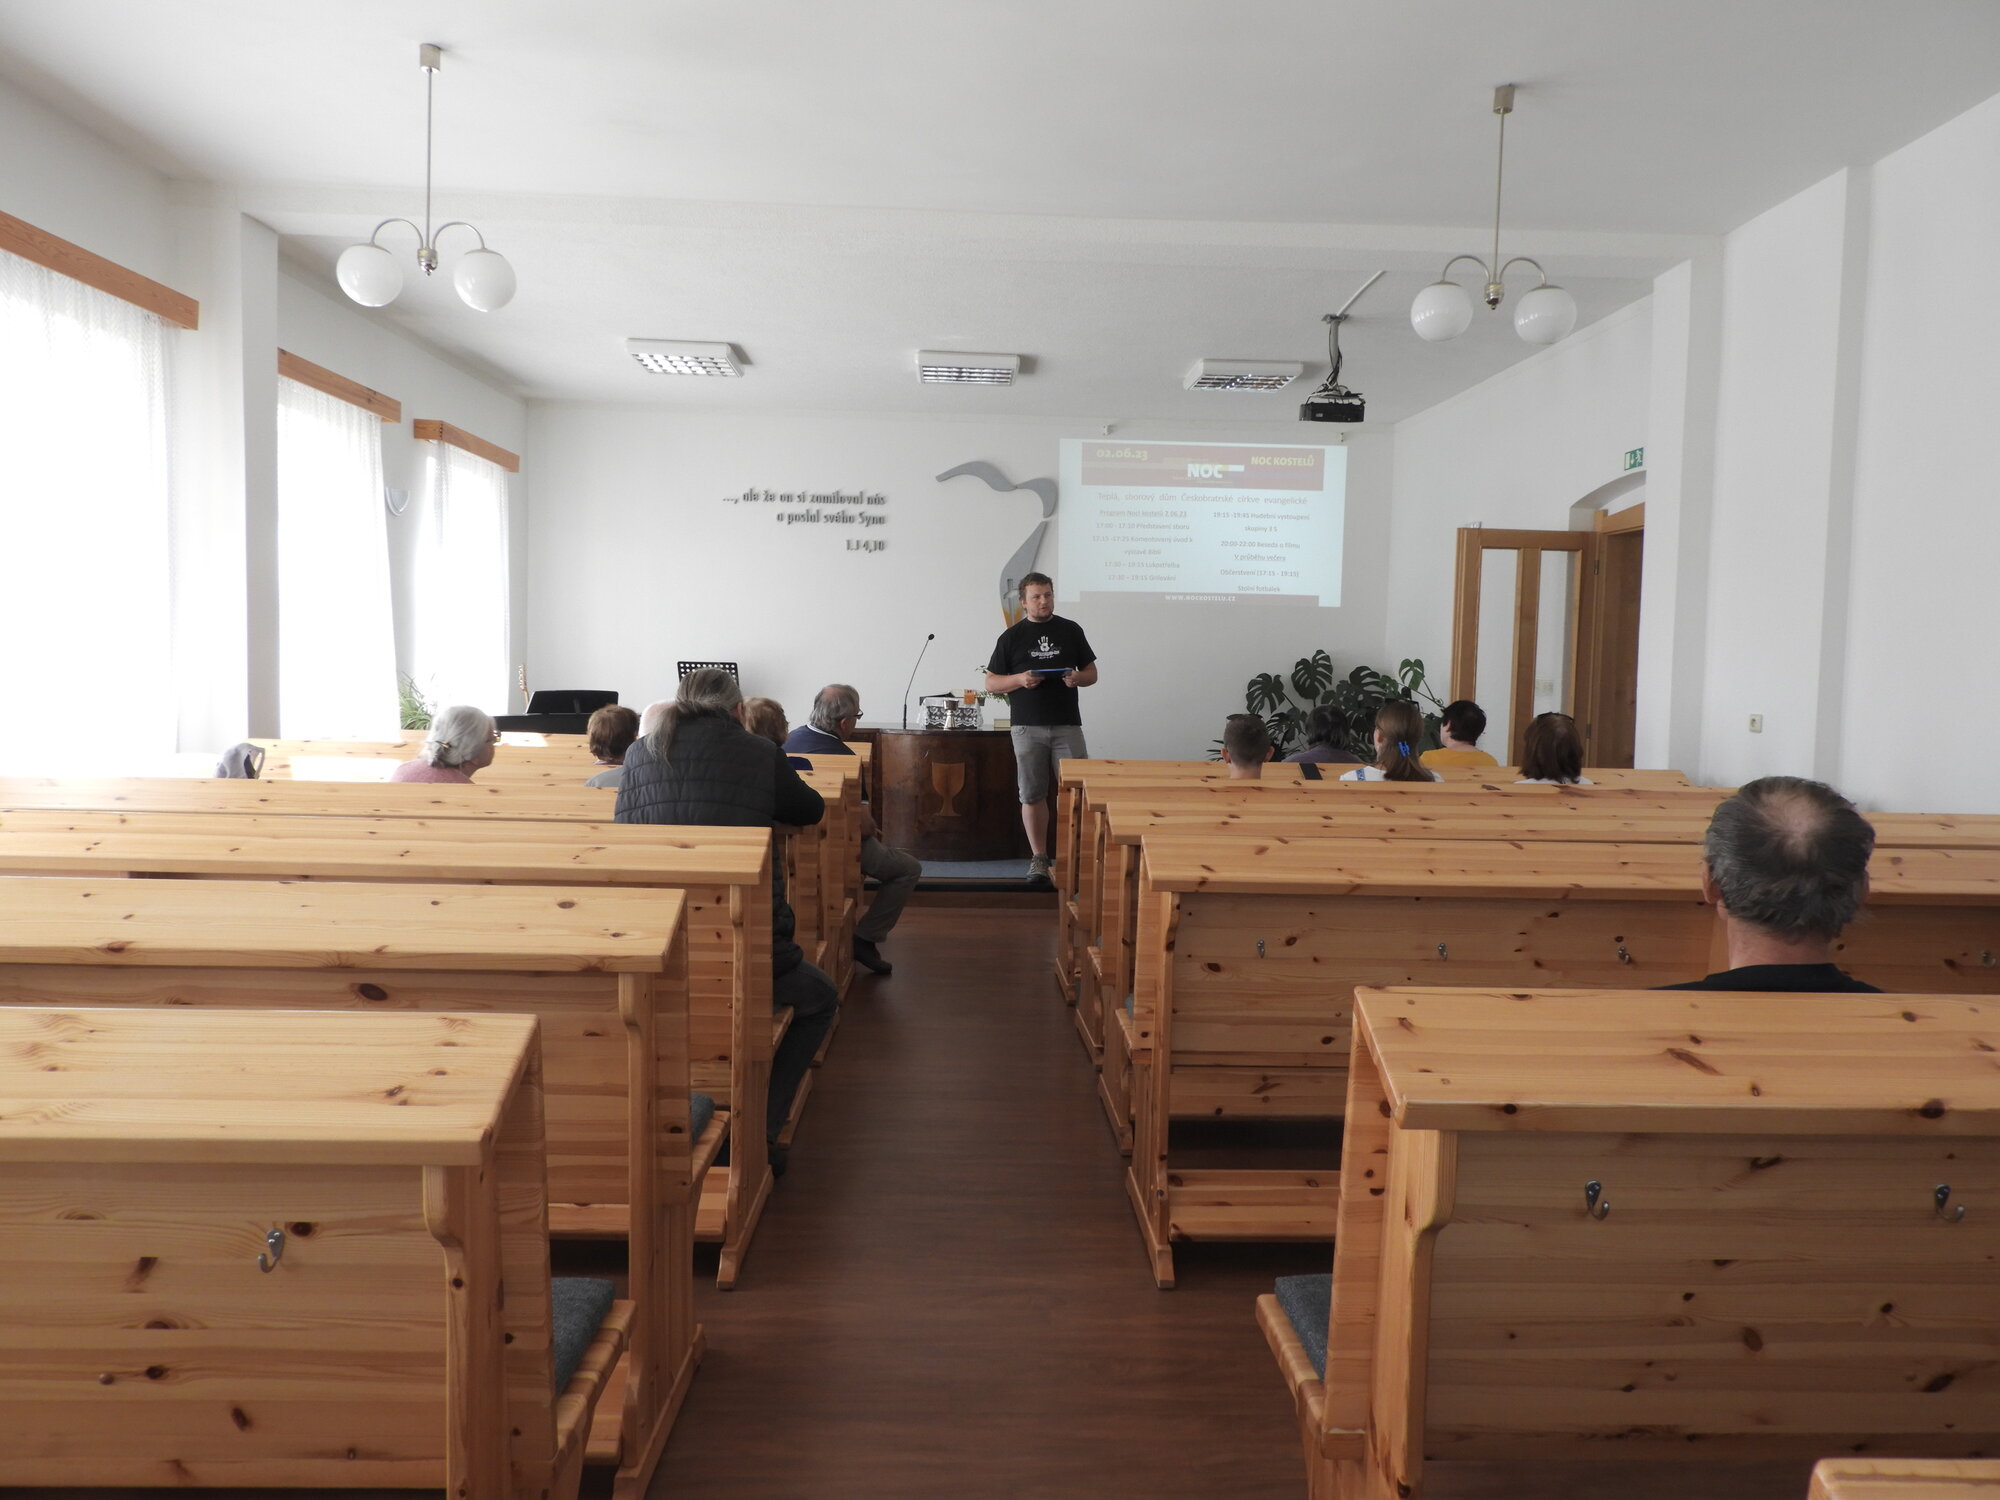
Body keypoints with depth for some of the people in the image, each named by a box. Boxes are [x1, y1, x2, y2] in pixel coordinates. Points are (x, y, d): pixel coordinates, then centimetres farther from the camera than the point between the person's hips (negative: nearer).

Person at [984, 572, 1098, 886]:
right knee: (1033, 794, 3)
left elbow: (1092, 672, 15)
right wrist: (1020, 679, -12)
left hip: (1067, 724, 1)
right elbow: (991, 683, 7)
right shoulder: (1011, 636, 6)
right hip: (1028, 727, 0)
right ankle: (1038, 858, 12)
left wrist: (1078, 678, -8)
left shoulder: (1071, 630, 10)